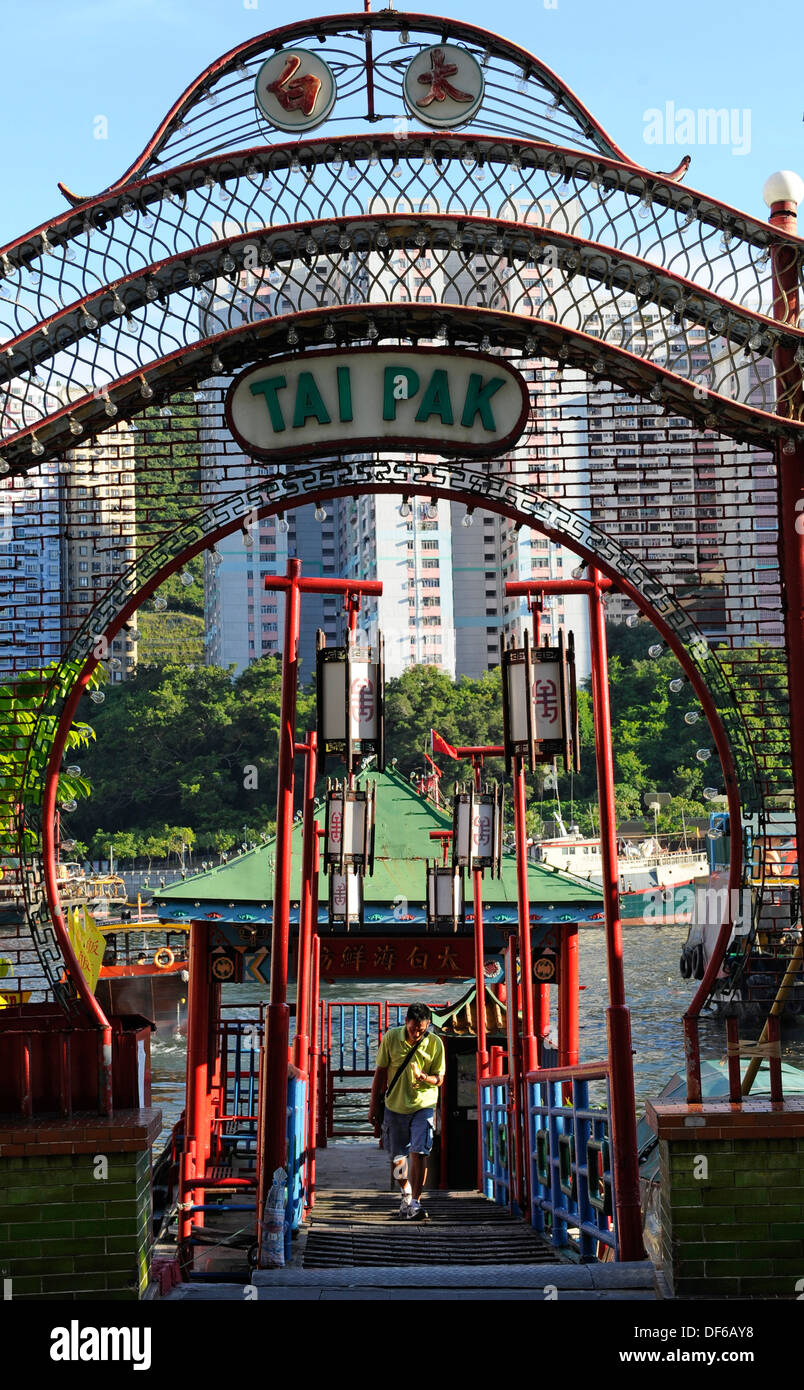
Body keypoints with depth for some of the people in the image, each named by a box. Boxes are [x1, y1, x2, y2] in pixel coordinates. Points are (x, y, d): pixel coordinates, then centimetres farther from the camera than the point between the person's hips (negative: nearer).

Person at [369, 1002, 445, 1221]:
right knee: (397, 1156, 10)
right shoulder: (391, 1038, -5)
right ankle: (406, 1194, 33)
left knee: (419, 1153, -14)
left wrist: (425, 1077, -24)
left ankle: (415, 1202, -10)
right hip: (394, 1106, 2)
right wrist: (374, 1104, 3)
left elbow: (439, 1079, -1)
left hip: (422, 1106, -2)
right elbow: (380, 1071, 3)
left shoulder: (435, 1043, -7)